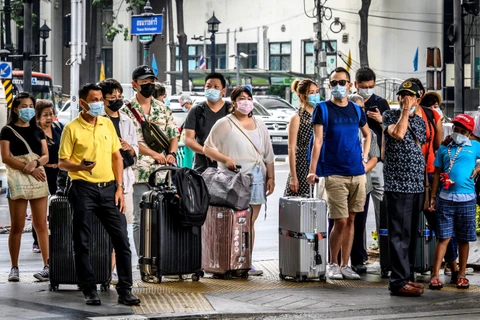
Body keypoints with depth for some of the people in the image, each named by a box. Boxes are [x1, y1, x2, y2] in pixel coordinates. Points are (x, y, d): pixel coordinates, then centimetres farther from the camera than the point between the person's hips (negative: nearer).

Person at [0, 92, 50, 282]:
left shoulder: (38, 131, 14)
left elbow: (46, 156, 8)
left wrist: (35, 164, -14)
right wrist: (28, 169, -15)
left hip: (38, 179, 3)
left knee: (41, 224, -1)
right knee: (17, 226, -2)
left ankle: (47, 266, -2)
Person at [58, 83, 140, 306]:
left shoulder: (107, 124, 11)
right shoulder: (72, 128, -3)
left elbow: (117, 157, 14)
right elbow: (62, 163, -3)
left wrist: (119, 187, 5)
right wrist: (79, 167, -24)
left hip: (108, 187, 4)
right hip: (83, 189, -4)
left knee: (122, 239, 0)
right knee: (82, 243, 1)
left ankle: (125, 290, 6)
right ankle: (89, 290, 11)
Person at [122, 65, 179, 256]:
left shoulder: (163, 109, 14)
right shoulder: (127, 111, 0)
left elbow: (174, 135, 14)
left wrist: (171, 154, -6)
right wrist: (154, 154, -20)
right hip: (139, 172, -4)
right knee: (140, 218, -1)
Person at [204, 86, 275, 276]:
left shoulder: (259, 125, 19)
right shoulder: (224, 124, 3)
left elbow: (268, 155, 19)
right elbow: (207, 148, 1)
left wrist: (271, 177, 11)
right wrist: (225, 159, -13)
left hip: (257, 179, 5)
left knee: (250, 222, 5)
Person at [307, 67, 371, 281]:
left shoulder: (356, 110, 12)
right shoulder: (323, 109, -1)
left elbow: (367, 134, 29)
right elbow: (317, 141, -7)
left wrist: (365, 155, 14)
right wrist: (312, 170, -14)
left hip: (357, 173, 5)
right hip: (334, 174, -5)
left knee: (350, 220, 7)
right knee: (340, 221, -7)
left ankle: (345, 265, 14)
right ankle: (333, 264, 9)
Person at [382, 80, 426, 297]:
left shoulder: (420, 122, 17)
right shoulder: (390, 116, -1)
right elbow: (398, 133, -20)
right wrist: (405, 111, -12)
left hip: (416, 186, 7)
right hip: (397, 185, -7)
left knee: (411, 234, 10)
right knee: (399, 234, -9)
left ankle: (406, 276, 17)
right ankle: (399, 282, -9)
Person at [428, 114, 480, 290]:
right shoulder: (444, 148, 10)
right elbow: (437, 173, 11)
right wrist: (432, 197, 6)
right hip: (445, 198, 0)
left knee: (464, 239, 7)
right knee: (443, 237, -4)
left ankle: (462, 275, 17)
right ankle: (435, 276, -5)